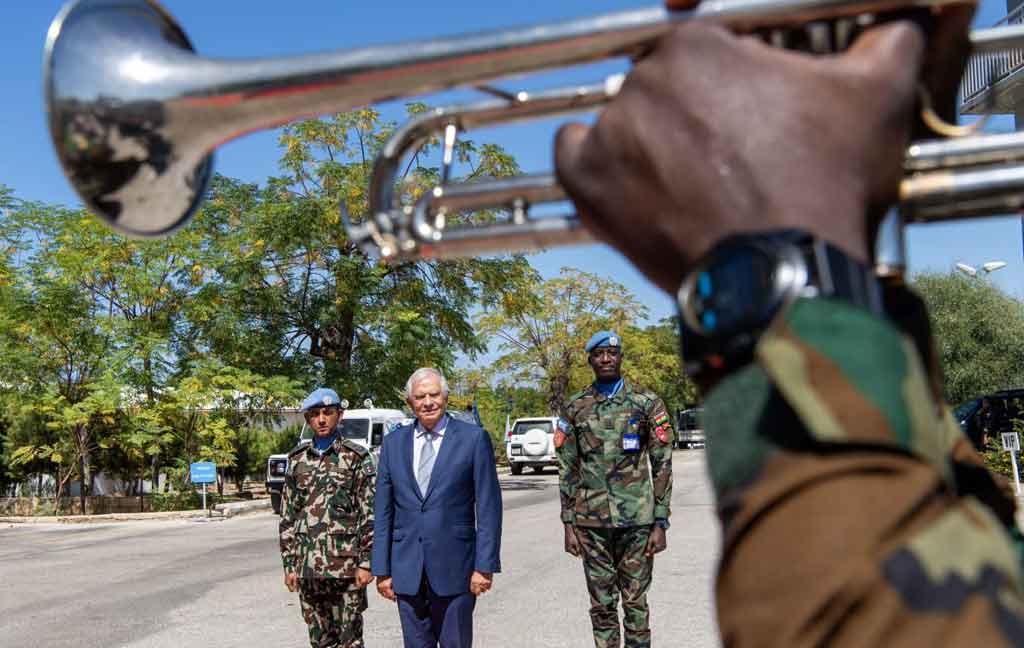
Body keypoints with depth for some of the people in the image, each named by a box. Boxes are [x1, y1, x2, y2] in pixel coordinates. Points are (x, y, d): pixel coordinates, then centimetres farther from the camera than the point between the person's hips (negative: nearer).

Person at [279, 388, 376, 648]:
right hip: (307, 568, 4)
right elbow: (288, 517, 12)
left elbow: (370, 515, -4)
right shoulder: (297, 459, 10)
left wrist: (365, 563, -10)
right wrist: (290, 565, 7)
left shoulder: (357, 458, -1)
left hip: (346, 567, -4)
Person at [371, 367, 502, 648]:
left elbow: (488, 507, -4)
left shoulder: (474, 438, -3)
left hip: (455, 568, -3)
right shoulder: (393, 443, 7)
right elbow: (383, 511, 9)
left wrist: (485, 565, -8)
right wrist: (381, 569, 6)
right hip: (407, 569, 3)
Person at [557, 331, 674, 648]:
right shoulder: (575, 407, 5)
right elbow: (567, 470, 7)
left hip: (636, 520, -2)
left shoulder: (647, 402, -1)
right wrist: (569, 524, 2)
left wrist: (660, 523, -6)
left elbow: (662, 465, -1)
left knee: (635, 603, 6)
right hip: (590, 522, 2)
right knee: (601, 605, 9)